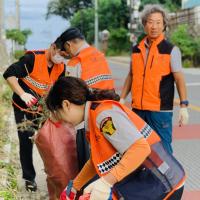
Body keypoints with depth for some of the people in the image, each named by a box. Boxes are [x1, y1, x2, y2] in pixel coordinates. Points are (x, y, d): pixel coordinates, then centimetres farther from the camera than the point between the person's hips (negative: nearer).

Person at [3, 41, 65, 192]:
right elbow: (9, 74, -27)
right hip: (24, 108, -4)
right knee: (26, 143, 2)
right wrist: (22, 94, -35)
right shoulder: (32, 58, -25)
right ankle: (29, 178, 17)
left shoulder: (61, 67, -7)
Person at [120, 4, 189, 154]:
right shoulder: (137, 49, 10)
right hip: (138, 108, 5)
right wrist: (122, 99, 13)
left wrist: (183, 106, -13)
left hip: (160, 110, -5)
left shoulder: (171, 50, -4)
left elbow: (179, 79, -6)